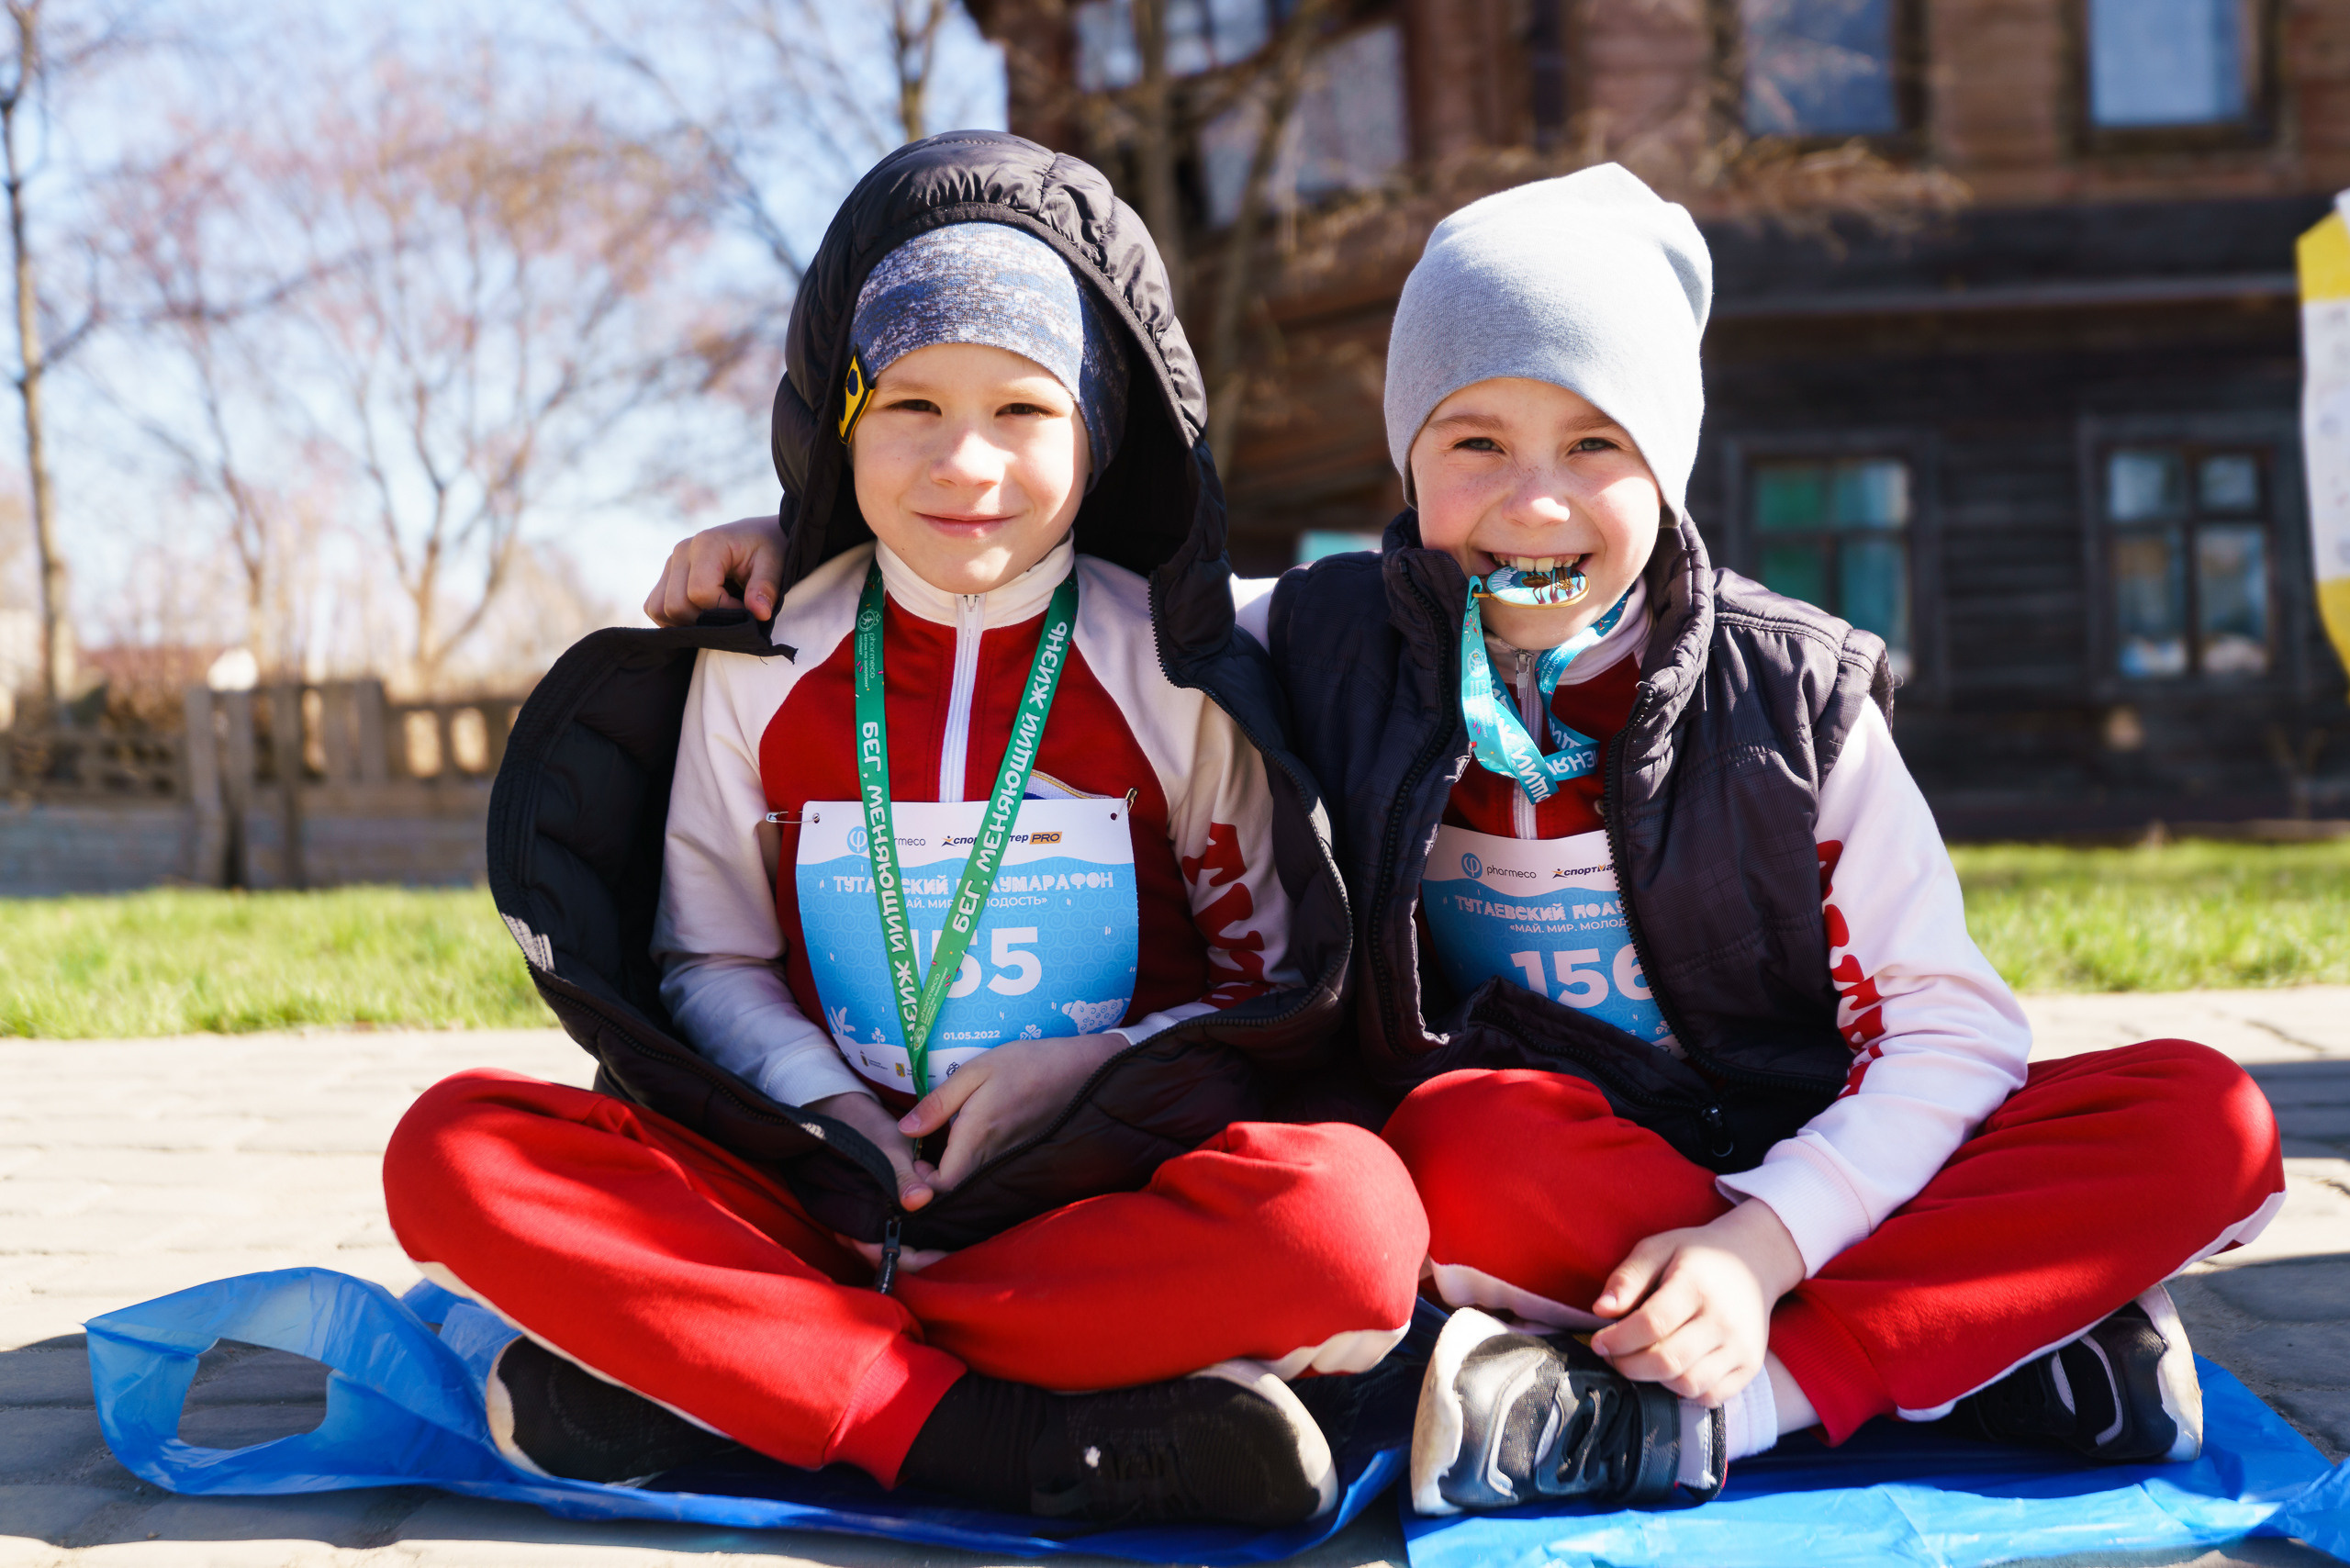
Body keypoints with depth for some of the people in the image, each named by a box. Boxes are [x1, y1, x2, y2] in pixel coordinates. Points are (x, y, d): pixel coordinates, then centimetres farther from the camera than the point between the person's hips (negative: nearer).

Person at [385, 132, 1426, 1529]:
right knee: (455, 1156, -21)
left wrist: (1097, 1061, -13)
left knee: (1350, 1220, -36)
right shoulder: (759, 667, 6)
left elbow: (1288, 985, 4)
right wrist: (818, 1102, -9)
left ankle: (712, 1379, -27)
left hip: (1111, 1191, -1)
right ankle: (1014, 1440, -30)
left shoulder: (1174, 670, 1)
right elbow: (712, 963, 11)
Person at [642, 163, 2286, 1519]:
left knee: (2207, 1121, -21)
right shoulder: (1335, 652, -1)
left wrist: (1764, 1239, -22)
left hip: (1799, 1175, 2)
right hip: (1533, 1185, -1)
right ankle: (2015, 1344, -26)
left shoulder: (1793, 693, -2)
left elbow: (1949, 1022, -6)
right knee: (1472, 1141, -38)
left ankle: (1696, 1414, -32)